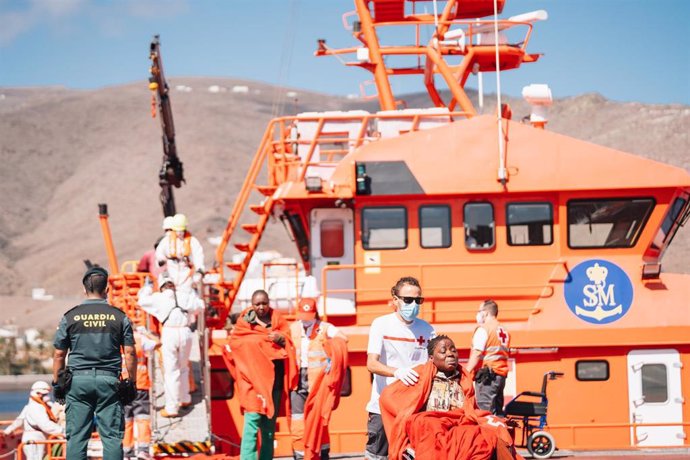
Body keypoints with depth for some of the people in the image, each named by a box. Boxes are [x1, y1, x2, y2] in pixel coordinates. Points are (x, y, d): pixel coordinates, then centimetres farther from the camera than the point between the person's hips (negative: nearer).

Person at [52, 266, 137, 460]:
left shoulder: (70, 317, 2)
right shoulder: (119, 316, 2)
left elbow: (59, 355, 4)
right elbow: (130, 353, 1)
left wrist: (56, 383, 12)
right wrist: (131, 383, 8)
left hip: (78, 380, 0)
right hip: (108, 379, 0)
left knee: (76, 437, 3)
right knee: (112, 436, 2)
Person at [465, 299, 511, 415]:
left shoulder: (483, 329, -7)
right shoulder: (504, 331, 16)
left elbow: (476, 354, -14)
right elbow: (506, 354, 16)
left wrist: (466, 373, -13)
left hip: (486, 375, -8)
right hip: (501, 375, 8)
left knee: (486, 412, -11)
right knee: (497, 412, 10)